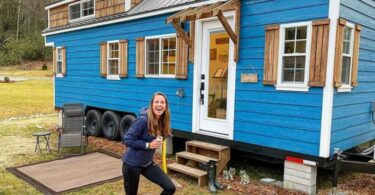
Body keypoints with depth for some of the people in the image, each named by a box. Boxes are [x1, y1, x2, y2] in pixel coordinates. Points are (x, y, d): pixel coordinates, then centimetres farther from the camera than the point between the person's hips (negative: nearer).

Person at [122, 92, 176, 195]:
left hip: (148, 164, 6)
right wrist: (148, 145, -25)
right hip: (131, 164, -6)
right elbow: (127, 140, -22)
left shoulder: (162, 121, -2)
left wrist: (158, 142, -5)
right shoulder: (143, 120, -24)